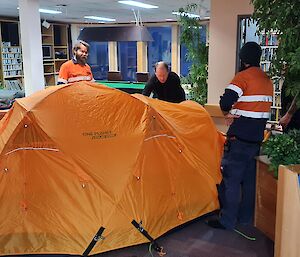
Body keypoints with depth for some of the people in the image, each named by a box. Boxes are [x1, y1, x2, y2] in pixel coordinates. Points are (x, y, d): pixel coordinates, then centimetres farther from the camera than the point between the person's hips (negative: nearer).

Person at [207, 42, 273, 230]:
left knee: (231, 179, -1)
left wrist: (227, 113, 0)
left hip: (239, 138, -8)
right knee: (249, 179, 15)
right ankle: (246, 217, 25)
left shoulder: (243, 76, -13)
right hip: (257, 138, 8)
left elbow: (225, 102, -23)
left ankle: (227, 220, 5)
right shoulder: (268, 81, 13)